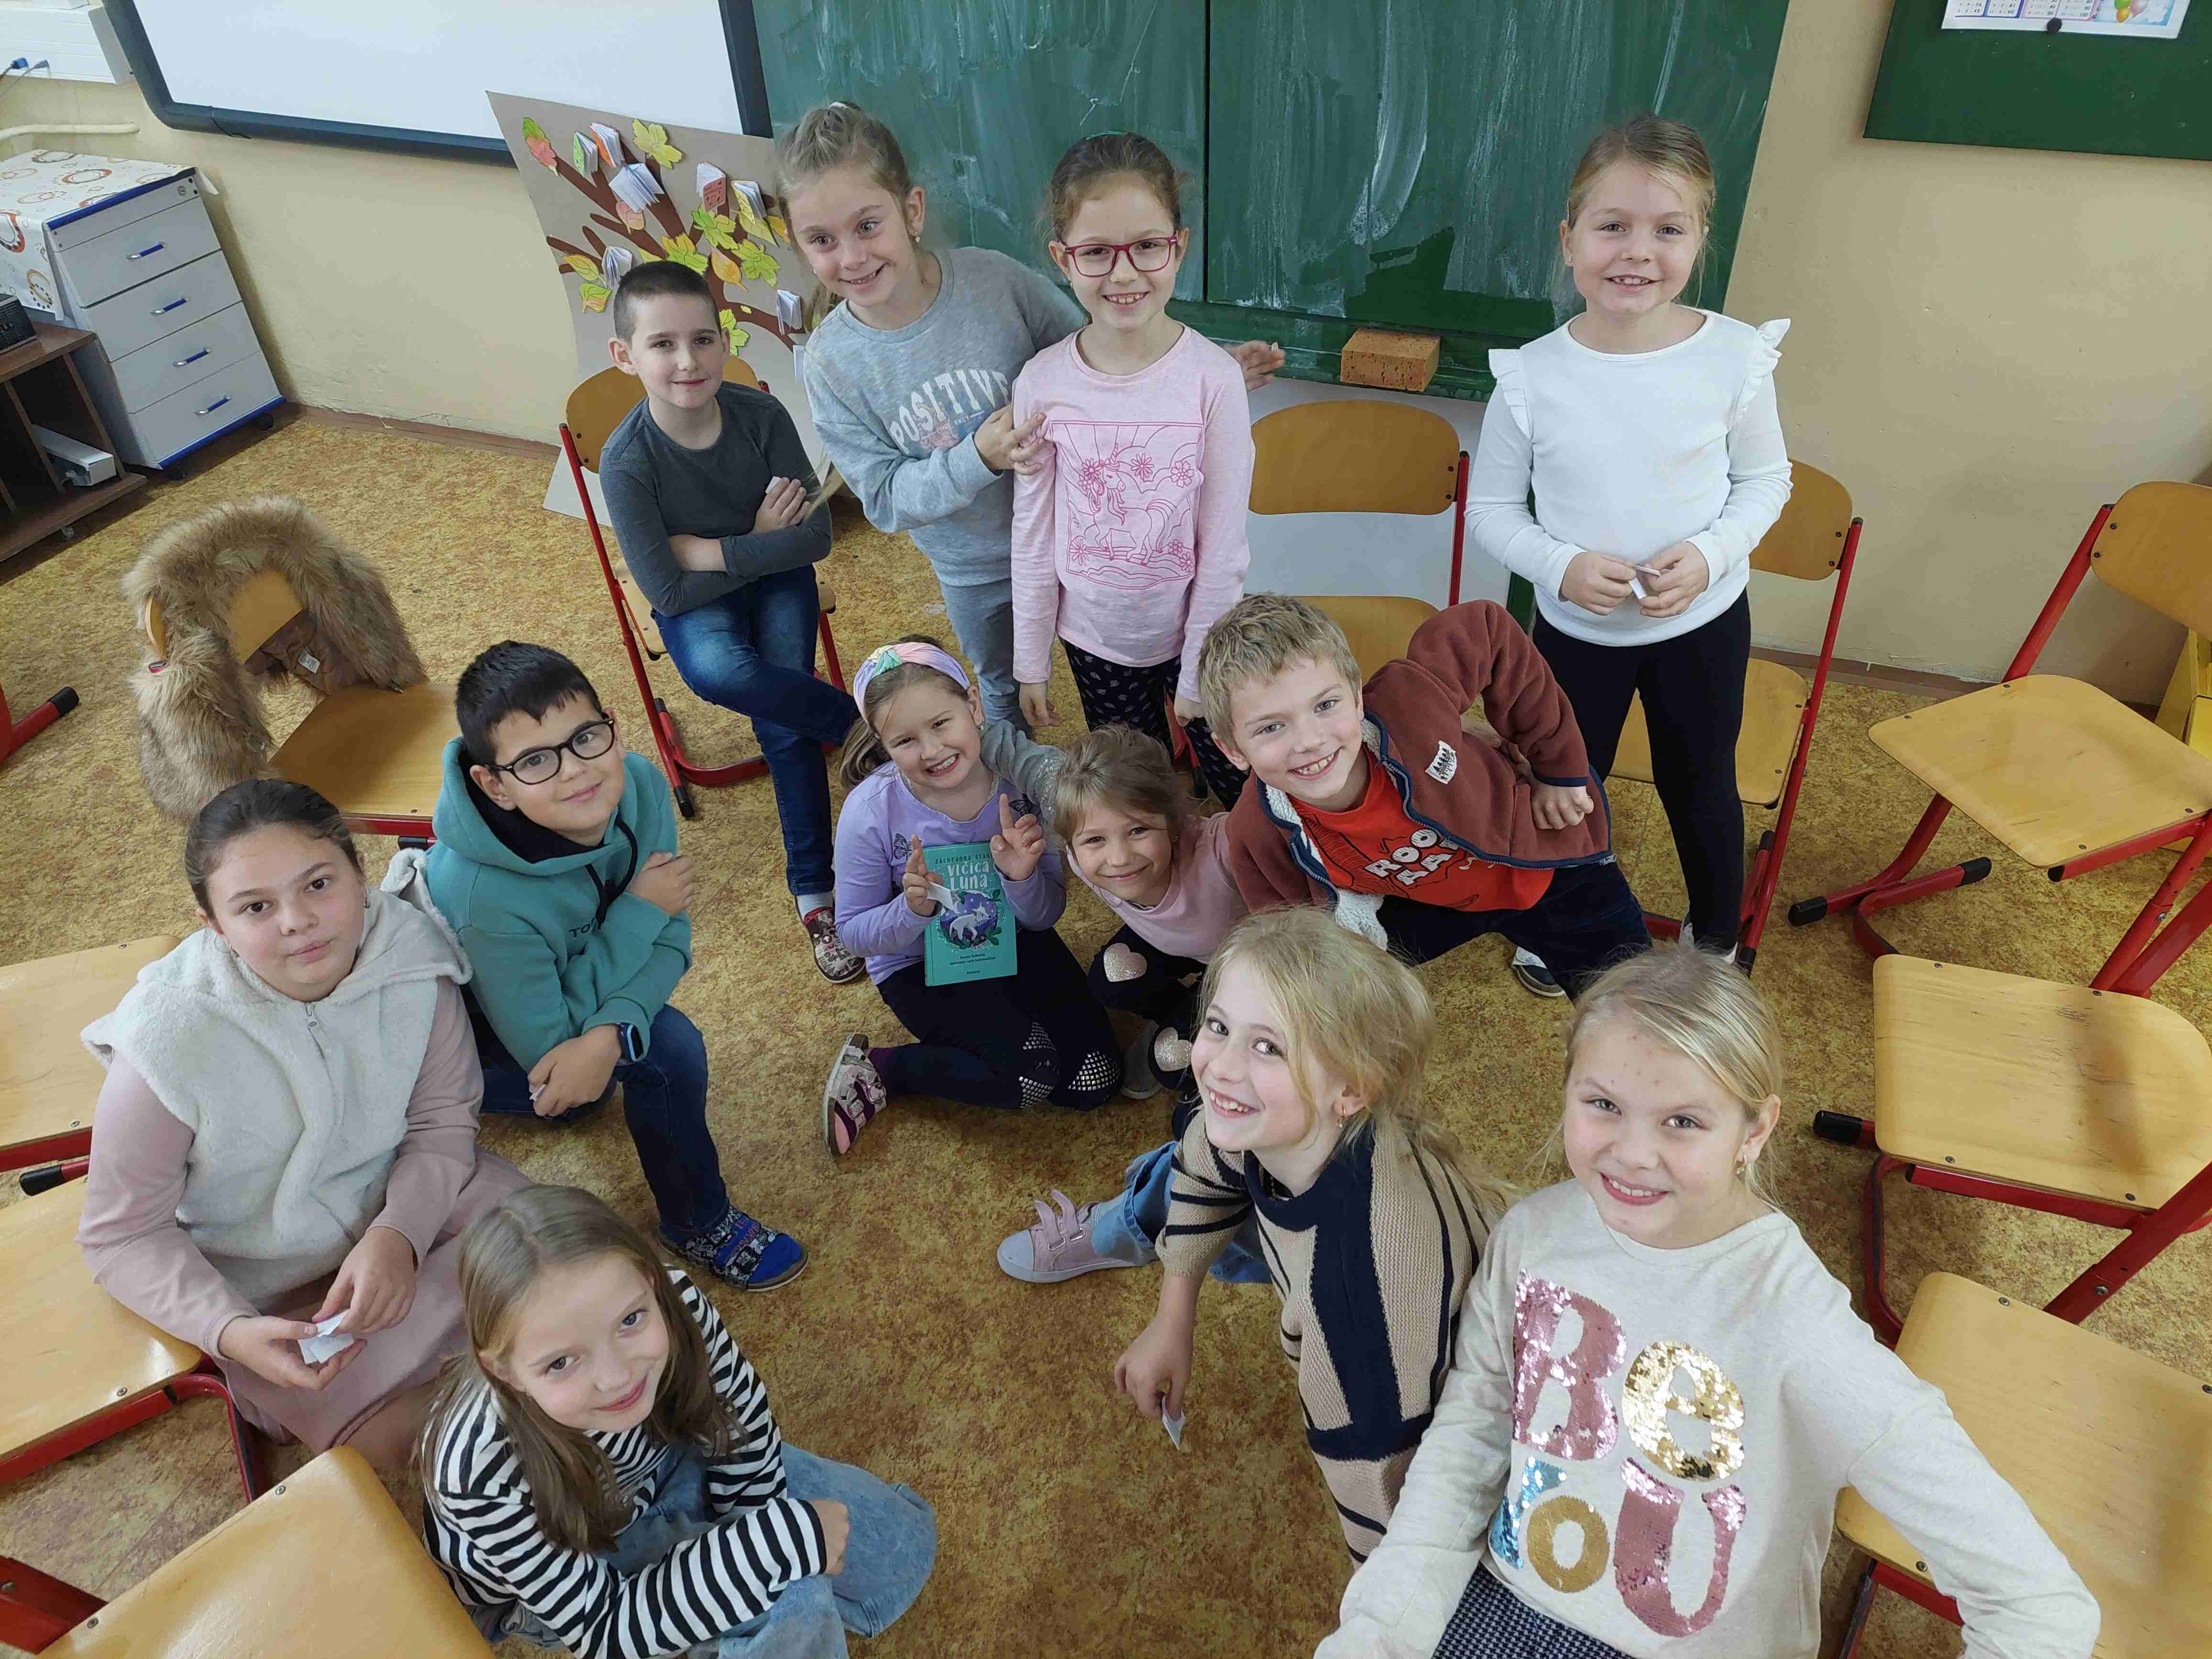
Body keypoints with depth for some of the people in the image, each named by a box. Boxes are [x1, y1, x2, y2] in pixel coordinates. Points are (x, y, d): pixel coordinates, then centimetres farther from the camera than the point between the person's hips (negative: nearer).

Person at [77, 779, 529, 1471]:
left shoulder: (410, 955, -22)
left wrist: (398, 1234, -26)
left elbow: (442, 1119, -9)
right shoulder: (169, 1042, -27)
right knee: (398, 1438, -14)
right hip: (269, 1290, -3)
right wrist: (229, 1330, -30)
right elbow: (122, 1235, -14)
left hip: (408, 1201, 3)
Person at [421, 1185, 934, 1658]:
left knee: (900, 1535, 2)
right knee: (790, 1603, -24)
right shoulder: (484, 1476, -40)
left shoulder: (674, 1304, -33)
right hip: (553, 1583, -4)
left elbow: (745, 1435, -12)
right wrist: (782, 1544, -35)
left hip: (661, 1461, 4)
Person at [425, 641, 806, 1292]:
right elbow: (544, 1041, -29)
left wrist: (606, 1035, -36)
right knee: (670, 1049, -21)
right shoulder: (483, 895, -40)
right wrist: (641, 911, -29)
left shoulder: (638, 785, -25)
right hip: (474, 1024, -6)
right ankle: (701, 1226, 1)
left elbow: (669, 942, -17)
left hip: (571, 980, 6)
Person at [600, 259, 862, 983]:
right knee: (720, 670, -35)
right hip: (696, 600, -1)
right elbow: (670, 592, -20)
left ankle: (813, 889, -6)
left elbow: (815, 536, -16)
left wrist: (711, 550, -20)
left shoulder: (761, 416, -18)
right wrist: (760, 540, -16)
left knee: (785, 721, -20)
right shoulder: (627, 462, -22)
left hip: (777, 577, 1)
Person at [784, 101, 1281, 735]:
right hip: (974, 570, 1)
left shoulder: (994, 279, -22)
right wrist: (979, 458, -34)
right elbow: (885, 498, -18)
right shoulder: (829, 364, -19)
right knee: (1004, 688, 27)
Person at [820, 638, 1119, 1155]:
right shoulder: (871, 812, -26)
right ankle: (874, 1070, -3)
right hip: (920, 966, -4)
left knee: (1094, 1083, -5)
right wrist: (914, 909, -32)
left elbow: (1044, 918, -11)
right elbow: (855, 931, -12)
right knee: (1031, 1076, -23)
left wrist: (1022, 877, -34)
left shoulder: (1023, 776, -21)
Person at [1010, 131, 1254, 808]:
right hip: (1093, 638, 2)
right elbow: (1033, 535, -3)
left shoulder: (1213, 377, -18)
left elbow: (1223, 546, -13)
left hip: (1188, 631, -1)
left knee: (1242, 789, 14)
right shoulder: (1041, 384, -13)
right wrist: (1031, 660, 2)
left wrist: (1200, 670, -9)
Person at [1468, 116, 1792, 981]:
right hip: (1575, 626, 0)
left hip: (1703, 622, 1)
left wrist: (1709, 554, -19)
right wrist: (1561, 566, -23)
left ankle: (1716, 942, 47)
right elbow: (1490, 507, -6)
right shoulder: (1532, 376, -17)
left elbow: (1766, 478, -1)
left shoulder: (1734, 356, -15)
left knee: (1700, 787, 19)